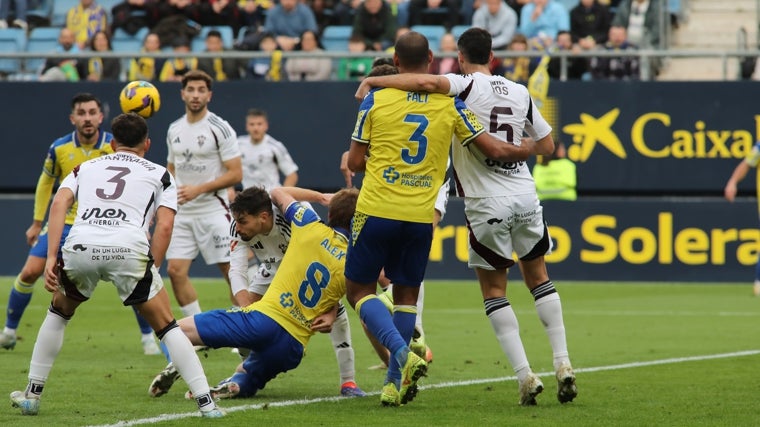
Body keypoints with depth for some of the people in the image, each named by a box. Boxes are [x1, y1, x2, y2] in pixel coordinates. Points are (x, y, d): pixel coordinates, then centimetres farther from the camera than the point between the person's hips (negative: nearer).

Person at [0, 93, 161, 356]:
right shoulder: (59, 149, -9)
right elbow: (46, 183, 9)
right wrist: (36, 223, 10)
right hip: (65, 221, 1)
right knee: (30, 272, -8)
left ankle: (148, 337, 2)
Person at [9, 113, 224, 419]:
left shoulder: (86, 168, 31)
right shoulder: (159, 175, 26)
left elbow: (59, 203, 12)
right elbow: (164, 226, 10)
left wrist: (51, 258, 5)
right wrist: (150, 272, 11)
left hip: (79, 247, 2)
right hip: (129, 248, -2)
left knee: (59, 312, 30)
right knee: (166, 326, 10)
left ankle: (32, 395, 29)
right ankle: (206, 402, 1)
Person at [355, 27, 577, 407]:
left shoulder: (467, 85, -8)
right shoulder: (520, 93, 8)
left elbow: (428, 82, -29)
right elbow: (546, 145, 15)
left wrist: (374, 80, -19)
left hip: (487, 204, -4)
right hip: (525, 195, 4)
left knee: (493, 290, 8)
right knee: (538, 277, 19)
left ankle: (525, 375, -2)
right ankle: (563, 364, 9)